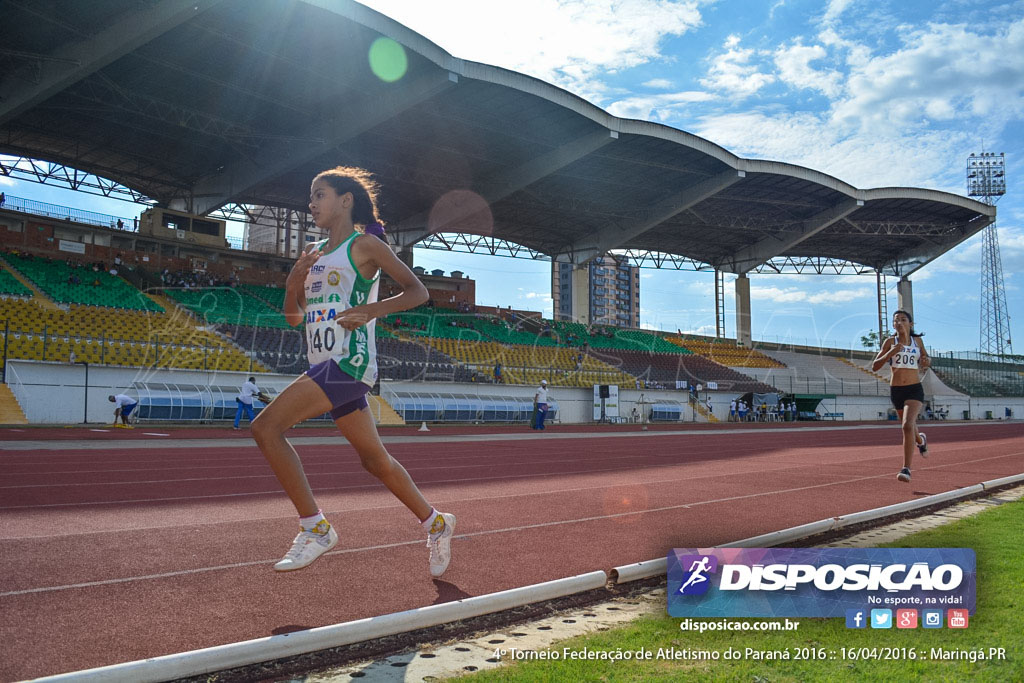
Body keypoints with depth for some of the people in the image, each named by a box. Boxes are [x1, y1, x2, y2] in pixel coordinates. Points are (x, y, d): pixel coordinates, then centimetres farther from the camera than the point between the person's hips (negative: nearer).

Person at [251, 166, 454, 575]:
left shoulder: (365, 244, -2)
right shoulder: (313, 253, 19)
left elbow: (417, 291, -4)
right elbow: (292, 317, 20)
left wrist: (371, 310, -18)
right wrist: (293, 285, 1)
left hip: (349, 362, -8)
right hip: (325, 366, 8)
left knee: (266, 426, -18)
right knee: (375, 460, 12)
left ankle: (315, 528, -11)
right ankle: (435, 524, 27)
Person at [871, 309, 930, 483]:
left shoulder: (917, 340, 5)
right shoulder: (890, 342, -1)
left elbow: (925, 362, 22)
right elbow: (874, 367, -6)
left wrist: (927, 361, -2)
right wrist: (890, 353, -21)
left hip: (915, 390, -1)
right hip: (896, 390, 1)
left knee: (907, 425, -22)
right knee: (908, 425, 20)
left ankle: (906, 469, -19)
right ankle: (920, 440, 58)